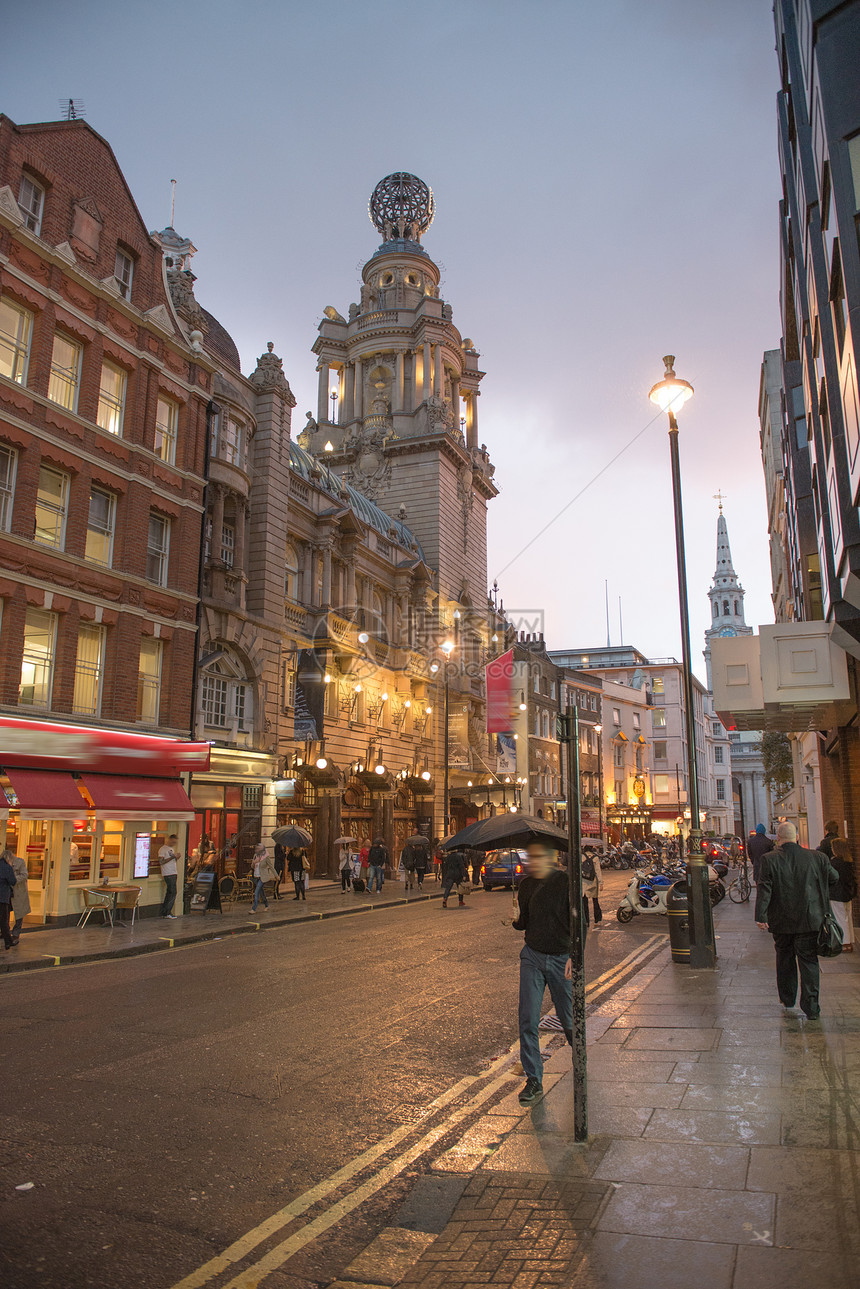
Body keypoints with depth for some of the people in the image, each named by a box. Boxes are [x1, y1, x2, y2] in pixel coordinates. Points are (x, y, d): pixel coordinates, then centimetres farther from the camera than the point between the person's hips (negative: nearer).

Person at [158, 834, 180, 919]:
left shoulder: (172, 849, 19)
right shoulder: (163, 849, -8)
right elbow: (161, 862, -16)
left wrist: (176, 858, 4)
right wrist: (172, 857, -19)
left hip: (173, 873, 9)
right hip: (168, 874, -9)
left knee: (169, 893, 9)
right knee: (173, 893, -11)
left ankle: (164, 913, 13)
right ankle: (168, 912, -6)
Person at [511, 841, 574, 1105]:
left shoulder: (566, 882, -10)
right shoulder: (526, 885, 4)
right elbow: (524, 922, 11)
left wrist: (574, 955, -17)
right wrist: (513, 920, -11)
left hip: (561, 959, -3)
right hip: (532, 956, 3)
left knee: (568, 1018, 8)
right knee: (527, 1020, -4)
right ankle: (533, 1080, 7)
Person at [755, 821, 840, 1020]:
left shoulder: (769, 860, -10)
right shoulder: (817, 858, -5)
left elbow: (764, 890, -14)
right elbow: (834, 880, 7)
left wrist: (761, 916, -12)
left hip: (781, 921, 0)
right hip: (809, 921, 0)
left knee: (785, 959, 18)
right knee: (809, 962, 6)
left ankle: (787, 999, 31)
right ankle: (811, 1007, 2)